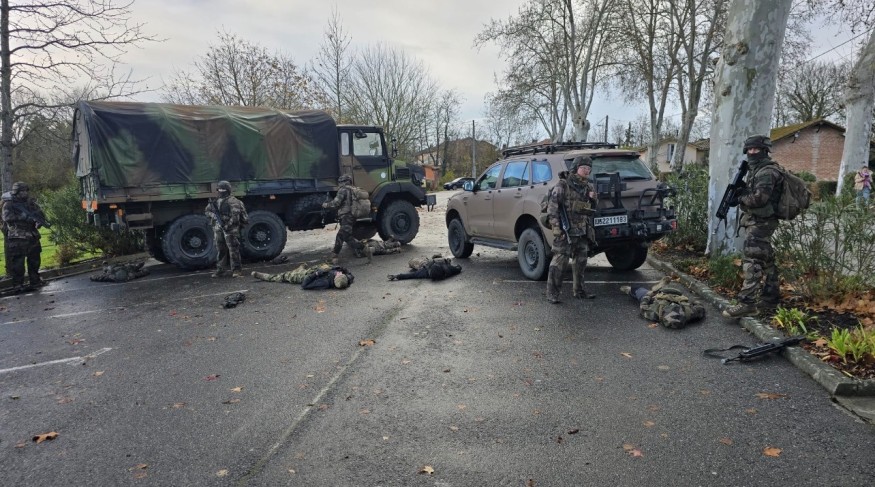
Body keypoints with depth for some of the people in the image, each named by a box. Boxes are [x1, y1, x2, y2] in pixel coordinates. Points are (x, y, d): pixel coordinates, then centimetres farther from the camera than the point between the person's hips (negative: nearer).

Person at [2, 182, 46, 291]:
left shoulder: (30, 202, 11)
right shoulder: (9, 204, -4)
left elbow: (41, 213, 11)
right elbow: (7, 217, -18)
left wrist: (39, 221, -10)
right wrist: (24, 217, -25)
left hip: (32, 237, 6)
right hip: (17, 238, -5)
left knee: (34, 261, 12)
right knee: (17, 262, -5)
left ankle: (35, 281, 23)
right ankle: (17, 284, -1)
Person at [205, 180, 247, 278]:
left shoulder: (233, 201, -7)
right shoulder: (215, 202, 16)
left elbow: (235, 215, -16)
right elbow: (207, 210, 22)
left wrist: (228, 225, -21)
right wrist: (213, 215, 0)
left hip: (230, 229, -7)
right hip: (218, 229, 7)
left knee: (233, 249, -6)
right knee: (221, 250, 12)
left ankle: (236, 270, -2)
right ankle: (221, 270, 19)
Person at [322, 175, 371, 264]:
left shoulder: (343, 190, -8)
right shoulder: (354, 190, 18)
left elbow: (336, 203, -13)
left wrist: (326, 205, 4)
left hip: (346, 217, -9)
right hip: (352, 217, 10)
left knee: (347, 237, -13)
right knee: (340, 236, 15)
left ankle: (364, 249, -18)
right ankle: (335, 255, 22)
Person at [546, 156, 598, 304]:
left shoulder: (589, 187, 14)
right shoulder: (562, 185, -7)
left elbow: (593, 208, 23)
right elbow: (552, 206, -11)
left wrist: (593, 199, -1)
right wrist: (556, 226, -18)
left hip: (583, 231, 7)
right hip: (565, 231, -7)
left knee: (581, 261, 14)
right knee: (559, 261, -9)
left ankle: (578, 291, 26)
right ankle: (552, 293, -4)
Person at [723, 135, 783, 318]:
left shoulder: (767, 172, -14)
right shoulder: (755, 170, 18)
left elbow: (759, 198, -24)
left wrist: (739, 198, -10)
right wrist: (737, 190, 2)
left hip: (760, 222, -11)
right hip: (757, 222, 11)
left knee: (751, 260, -16)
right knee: (766, 260, 16)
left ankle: (747, 303, -20)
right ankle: (770, 295, 26)